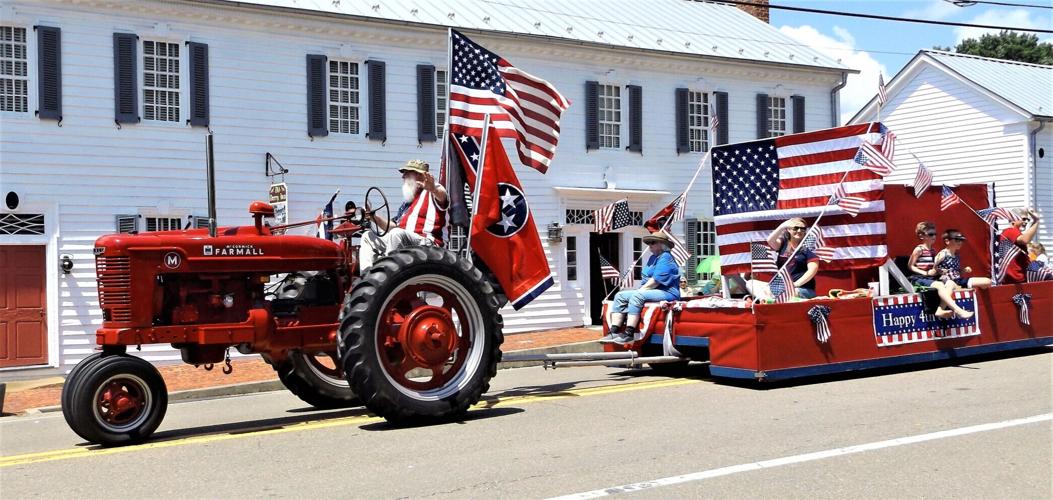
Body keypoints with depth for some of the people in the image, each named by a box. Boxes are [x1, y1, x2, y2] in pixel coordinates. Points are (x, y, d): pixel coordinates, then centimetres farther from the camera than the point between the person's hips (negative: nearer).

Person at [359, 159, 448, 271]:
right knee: (368, 237, 10)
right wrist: (373, 217, 12)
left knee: (397, 234, -36)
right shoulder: (407, 201, 30)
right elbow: (392, 226, 28)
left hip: (426, 243, -9)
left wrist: (434, 189, -49)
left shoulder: (431, 192, 2)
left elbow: (442, 197, -25)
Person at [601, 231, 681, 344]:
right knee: (620, 296, -3)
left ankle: (629, 334, -38)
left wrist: (641, 289, -13)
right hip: (649, 291, 11)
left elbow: (656, 281, -19)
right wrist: (641, 289, 4)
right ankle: (614, 332, -17)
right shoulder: (653, 258, 22)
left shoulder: (665, 258, -10)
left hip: (666, 292, -11)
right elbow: (646, 278, 22)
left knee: (637, 296, -35)